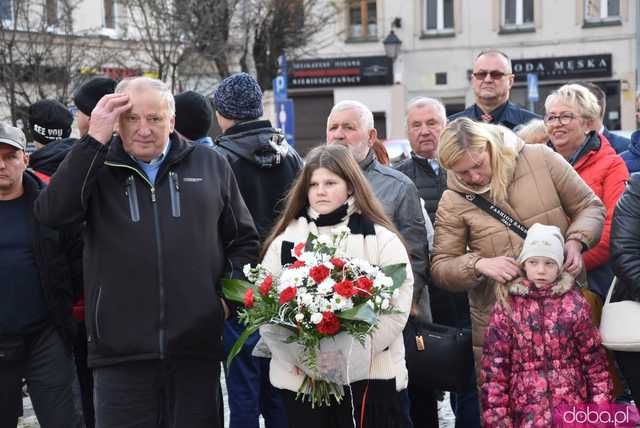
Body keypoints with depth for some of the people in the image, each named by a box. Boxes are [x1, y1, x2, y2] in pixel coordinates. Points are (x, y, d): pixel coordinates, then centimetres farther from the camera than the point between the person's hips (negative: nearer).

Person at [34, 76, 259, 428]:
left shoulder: (211, 165, 10)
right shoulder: (95, 167, 6)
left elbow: (244, 240, 17)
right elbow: (52, 213, -13)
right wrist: (95, 139, -13)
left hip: (197, 347, 1)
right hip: (120, 350, -1)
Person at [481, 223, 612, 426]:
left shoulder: (574, 304, 4)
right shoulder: (507, 307, 3)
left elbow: (593, 357, 7)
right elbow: (494, 364, 2)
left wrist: (601, 404, 2)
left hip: (573, 403, 1)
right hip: (526, 406, 0)